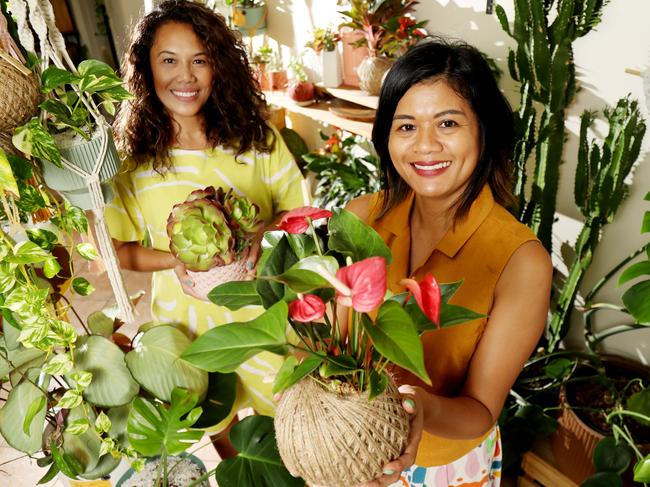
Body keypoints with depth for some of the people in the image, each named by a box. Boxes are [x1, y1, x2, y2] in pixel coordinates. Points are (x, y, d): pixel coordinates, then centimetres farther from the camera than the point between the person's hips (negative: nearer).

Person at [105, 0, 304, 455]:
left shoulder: (254, 135, -8)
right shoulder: (132, 156, -9)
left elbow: (296, 206, -2)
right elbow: (115, 246, -4)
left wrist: (262, 233, -22)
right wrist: (174, 260, -21)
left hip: (263, 309, 0)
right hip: (189, 316, 0)